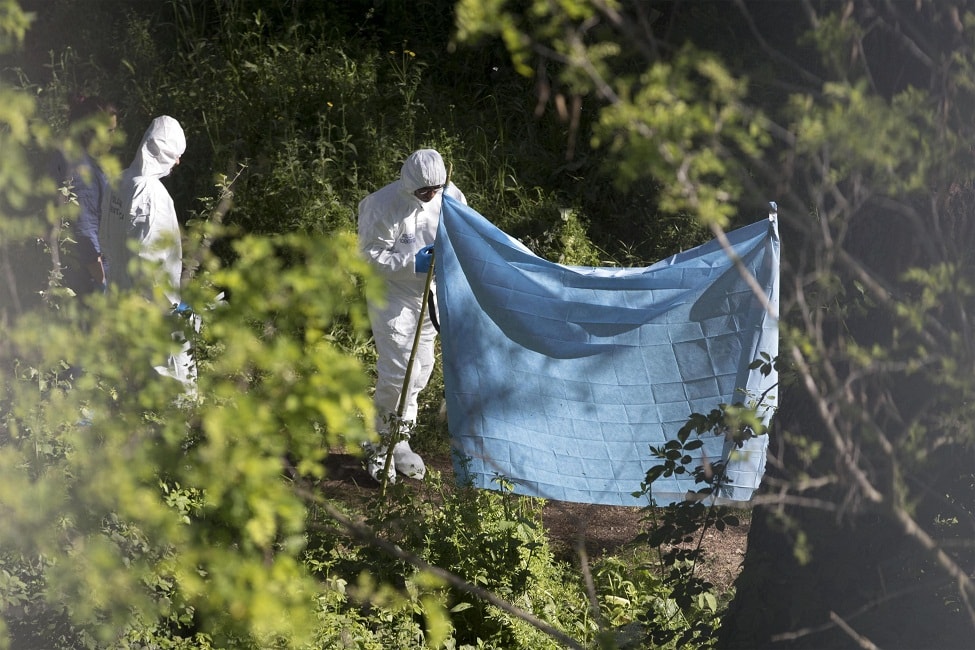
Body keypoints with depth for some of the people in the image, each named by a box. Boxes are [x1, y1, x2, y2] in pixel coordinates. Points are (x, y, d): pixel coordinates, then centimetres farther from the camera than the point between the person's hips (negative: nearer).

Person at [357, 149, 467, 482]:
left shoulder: (451, 197, -6)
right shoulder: (385, 205, -21)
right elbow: (370, 254, -17)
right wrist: (411, 264, -29)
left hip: (430, 294, 6)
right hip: (392, 295, -6)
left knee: (420, 369, 12)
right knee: (397, 370, -12)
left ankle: (399, 441, 27)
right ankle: (382, 444, 4)